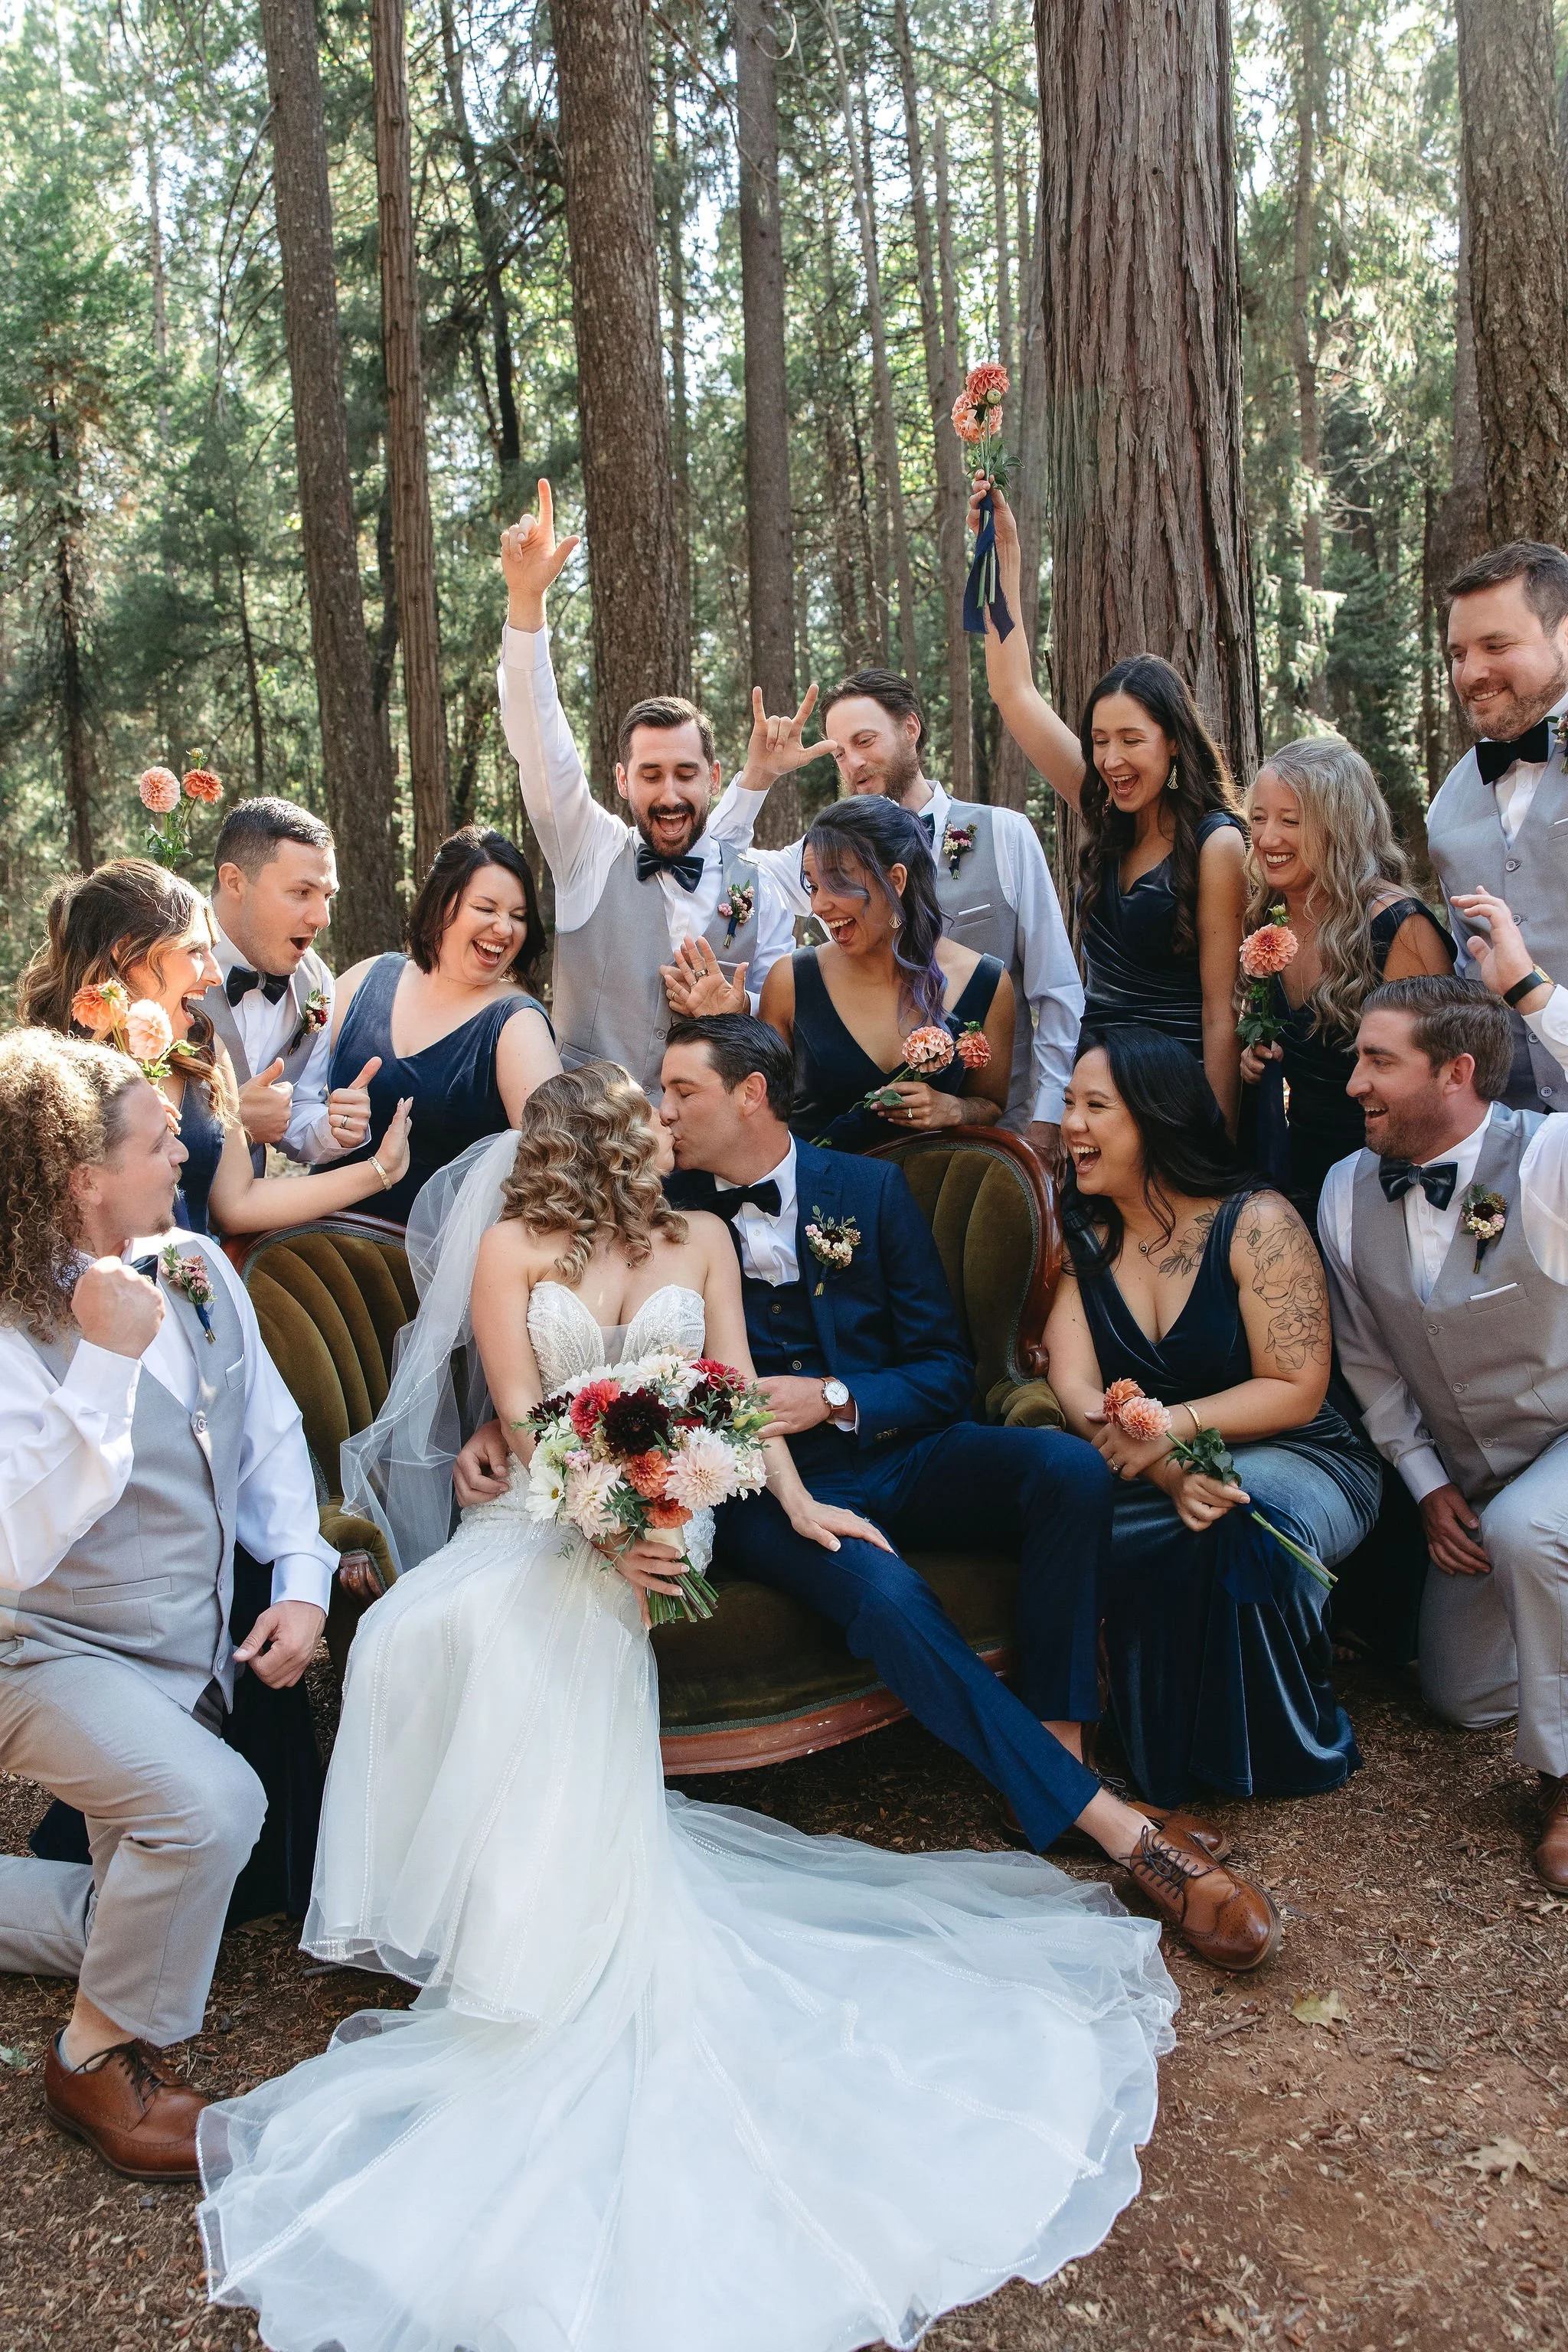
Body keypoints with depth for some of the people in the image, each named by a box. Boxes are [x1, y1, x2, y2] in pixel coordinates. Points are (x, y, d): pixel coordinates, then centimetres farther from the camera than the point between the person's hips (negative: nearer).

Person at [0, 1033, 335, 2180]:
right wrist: (106, 1362, -39)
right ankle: (101, 2058, -6)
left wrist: (302, 1580, -8)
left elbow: (271, 1433, 4)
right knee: (211, 1800, -33)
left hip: (192, 1655, 7)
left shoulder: (200, 1273, -5)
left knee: (163, 1921, 17)